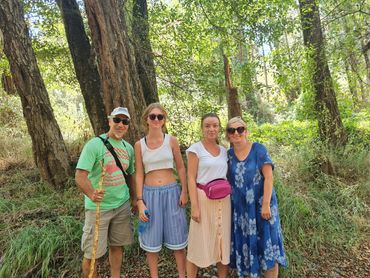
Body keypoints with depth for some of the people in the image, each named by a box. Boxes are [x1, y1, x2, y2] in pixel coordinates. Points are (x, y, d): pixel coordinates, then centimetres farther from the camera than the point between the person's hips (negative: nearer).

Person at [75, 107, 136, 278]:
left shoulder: (128, 148, 5)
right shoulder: (94, 145, -13)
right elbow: (80, 175, -19)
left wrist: (134, 198, 13)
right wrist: (91, 194, -37)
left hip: (122, 205, 5)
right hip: (98, 207, -5)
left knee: (117, 245, 18)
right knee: (91, 253, 7)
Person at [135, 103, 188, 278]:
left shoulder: (171, 141, -1)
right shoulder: (139, 144, 0)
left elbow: (180, 168, 4)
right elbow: (139, 174, 1)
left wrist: (184, 191, -3)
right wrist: (140, 201, -3)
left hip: (171, 192, 0)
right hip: (150, 194, 0)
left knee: (176, 237, 12)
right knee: (151, 240, 11)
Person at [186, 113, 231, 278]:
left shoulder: (224, 151, 10)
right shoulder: (195, 149, -6)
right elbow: (191, 179, -10)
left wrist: (231, 199, 8)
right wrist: (194, 206, -16)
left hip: (223, 200, 5)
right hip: (204, 199, -5)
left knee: (223, 242, 14)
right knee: (199, 243, 4)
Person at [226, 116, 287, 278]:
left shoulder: (258, 149, -8)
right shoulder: (228, 154, 2)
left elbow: (269, 177, -12)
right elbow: (229, 181, 7)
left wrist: (266, 204, -17)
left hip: (260, 205, -3)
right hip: (240, 208, 4)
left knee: (265, 245, 5)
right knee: (246, 245, 13)